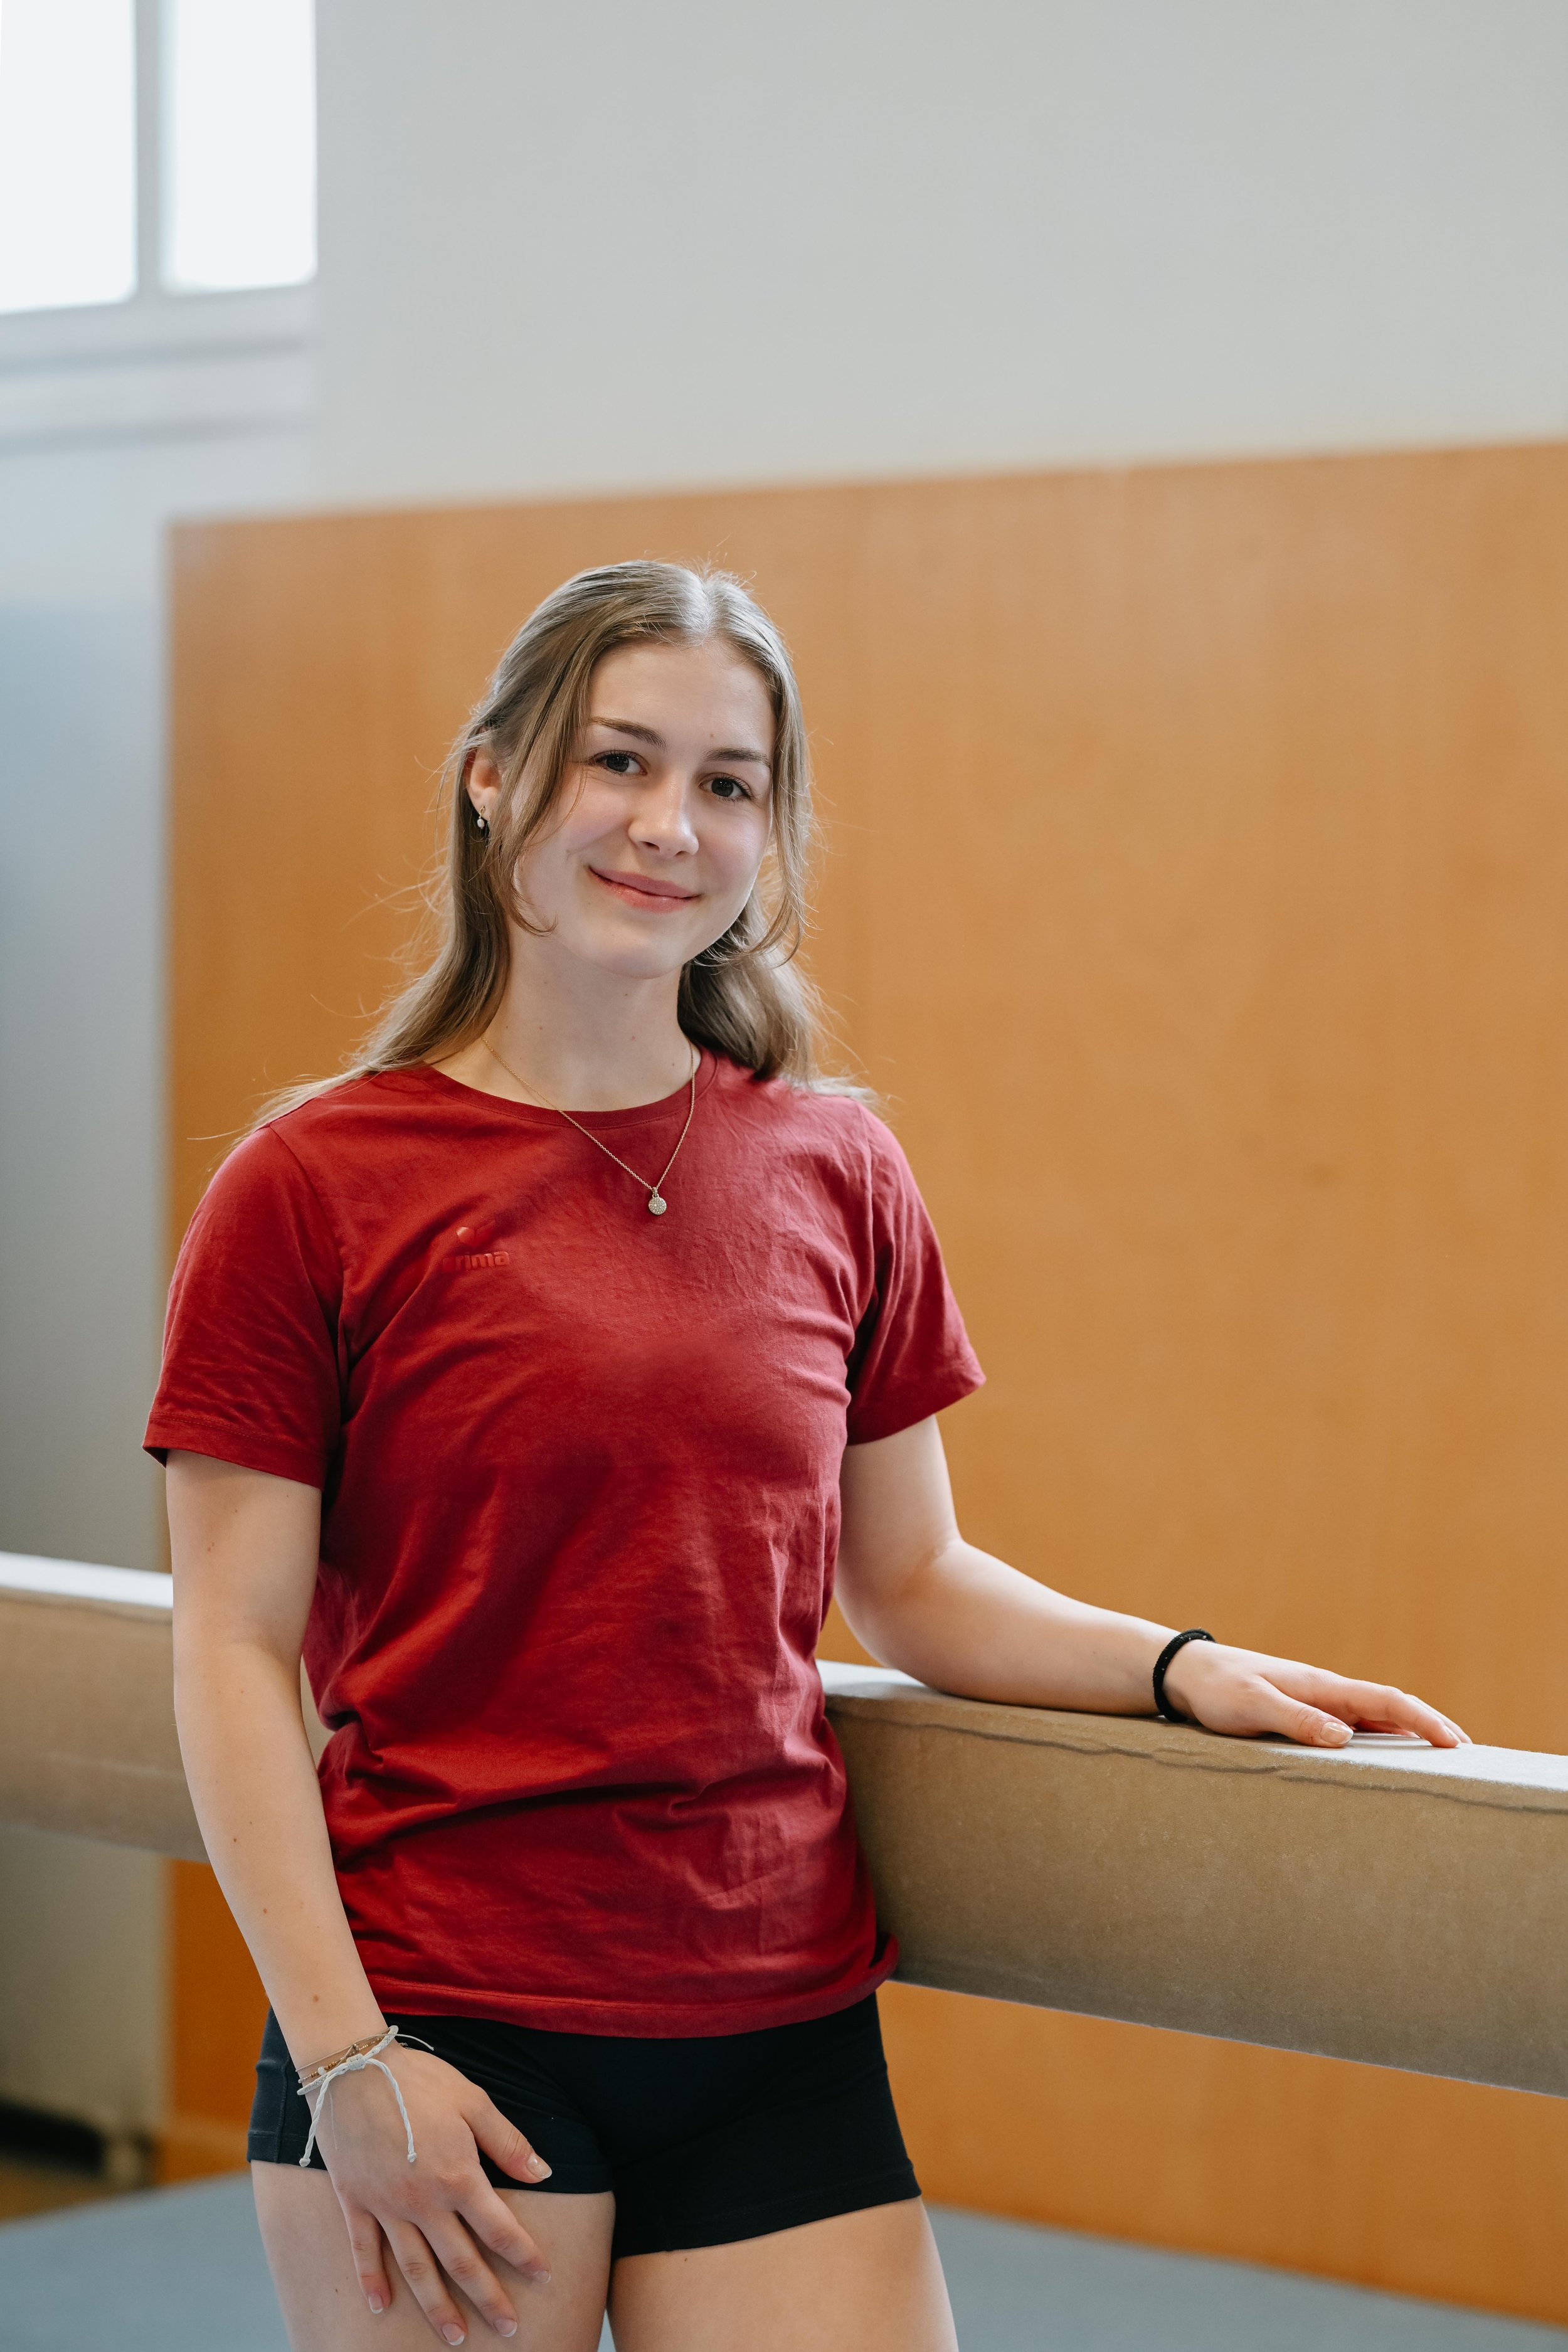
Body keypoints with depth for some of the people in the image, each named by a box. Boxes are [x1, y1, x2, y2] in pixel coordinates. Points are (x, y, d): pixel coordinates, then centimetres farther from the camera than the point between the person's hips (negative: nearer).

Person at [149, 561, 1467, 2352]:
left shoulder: (833, 1171, 7)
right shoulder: (315, 1190, -4)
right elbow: (234, 1655, -5)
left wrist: (1185, 1670, -2)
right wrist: (347, 2061, -11)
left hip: (781, 2029, 3)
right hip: (446, 2027, -3)